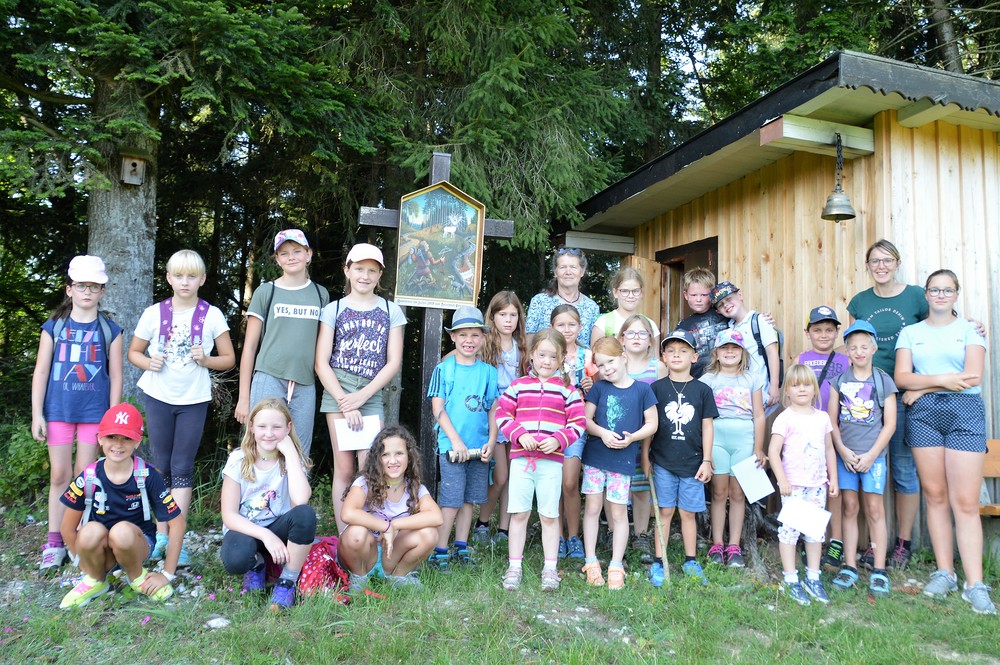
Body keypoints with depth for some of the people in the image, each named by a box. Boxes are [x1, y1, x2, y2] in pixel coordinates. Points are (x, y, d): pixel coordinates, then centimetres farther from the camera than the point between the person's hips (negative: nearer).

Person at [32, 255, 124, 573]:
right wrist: (37, 414, -1)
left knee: (84, 475, 4)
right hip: (58, 411, 1)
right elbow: (41, 372, 4)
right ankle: (54, 543, 14)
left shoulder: (110, 330, 3)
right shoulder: (54, 327, 5)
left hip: (94, 412, -1)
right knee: (59, 475, 5)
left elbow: (115, 376, 3)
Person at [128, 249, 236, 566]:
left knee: (182, 468, 1)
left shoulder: (211, 315, -2)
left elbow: (229, 359, 2)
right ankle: (160, 535, 18)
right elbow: (133, 352, 10)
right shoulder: (154, 313, 0)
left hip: (194, 400, -1)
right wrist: (148, 363, -12)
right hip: (159, 397, 1)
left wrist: (205, 359, -18)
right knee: (161, 466, 8)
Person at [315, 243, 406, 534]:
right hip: (338, 391, 0)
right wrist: (344, 402, -9)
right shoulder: (333, 310, 7)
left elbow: (393, 362, 4)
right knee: (344, 469, 2)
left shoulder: (391, 311, 10)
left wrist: (362, 396, -7)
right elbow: (321, 363, 1)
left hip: (372, 394, 0)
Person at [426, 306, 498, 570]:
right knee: (451, 500, -4)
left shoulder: (489, 372, 8)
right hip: (452, 446, -4)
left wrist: (491, 442, -2)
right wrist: (456, 441, -12)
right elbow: (438, 408, -5)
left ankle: (461, 548, 24)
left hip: (479, 447, 4)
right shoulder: (444, 369, -1)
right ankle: (440, 552, 8)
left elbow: (493, 410, 9)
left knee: (469, 499, 11)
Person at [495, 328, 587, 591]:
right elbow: (502, 414, 4)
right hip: (520, 458, 1)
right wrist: (520, 434, -11)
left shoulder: (567, 389, 4)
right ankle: (514, 567, 16)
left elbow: (578, 422, 1)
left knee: (549, 515, 7)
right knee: (519, 513, 5)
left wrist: (557, 440, -14)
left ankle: (550, 569, 19)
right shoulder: (518, 385, 6)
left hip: (552, 461, -1)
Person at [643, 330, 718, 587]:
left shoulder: (702, 390, 1)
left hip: (692, 462, 1)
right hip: (663, 462, -1)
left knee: (688, 513, 10)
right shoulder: (657, 388, 0)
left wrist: (706, 461, 1)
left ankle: (691, 562, 24)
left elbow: (707, 426, 3)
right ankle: (659, 563, 16)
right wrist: (645, 457, 2)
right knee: (665, 511, 6)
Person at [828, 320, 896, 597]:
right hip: (845, 454, 2)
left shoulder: (884, 381, 1)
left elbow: (889, 423, -1)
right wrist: (842, 450, -6)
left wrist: (871, 455, -8)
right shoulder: (840, 380, 6)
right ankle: (849, 566, 13)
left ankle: (879, 571, 9)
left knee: (874, 509, 1)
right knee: (849, 507, 6)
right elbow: (832, 420, 5)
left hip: (873, 454, -2)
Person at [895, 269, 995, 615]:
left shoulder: (969, 329, 9)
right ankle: (944, 572, 12)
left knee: (965, 502, -6)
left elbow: (973, 377, -5)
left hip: (964, 412, -2)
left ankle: (975, 584, -2)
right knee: (935, 495, 4)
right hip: (923, 415, 2)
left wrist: (922, 387, -5)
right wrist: (942, 379, -12)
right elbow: (901, 377, 2)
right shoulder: (910, 333, 13)